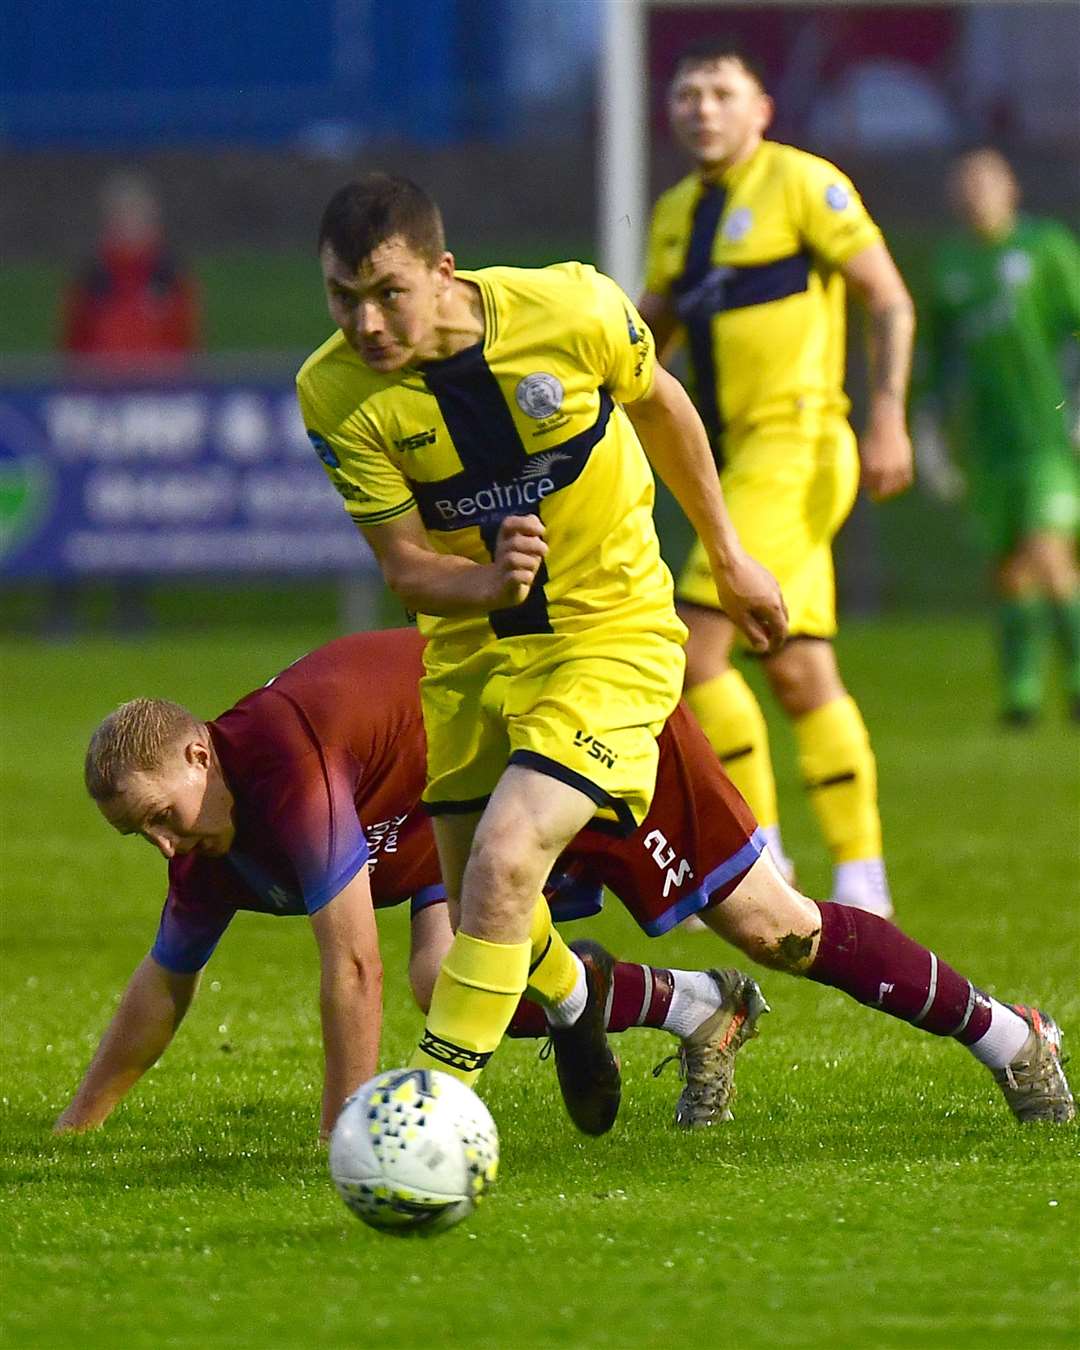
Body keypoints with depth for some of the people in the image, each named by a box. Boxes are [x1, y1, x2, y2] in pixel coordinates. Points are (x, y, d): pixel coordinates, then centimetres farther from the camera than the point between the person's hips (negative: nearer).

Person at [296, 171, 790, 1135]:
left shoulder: (572, 311, -21)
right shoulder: (335, 395, -18)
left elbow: (659, 406, 2)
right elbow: (406, 567, -11)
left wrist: (728, 556, 13)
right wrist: (492, 582, -34)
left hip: (613, 632, -3)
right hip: (472, 650, 3)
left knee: (503, 860, -23)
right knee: (486, 917, 10)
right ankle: (573, 1000, 46)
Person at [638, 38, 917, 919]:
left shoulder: (800, 184, -6)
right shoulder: (677, 215, 16)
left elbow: (890, 301, -8)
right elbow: (648, 336, 23)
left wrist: (888, 417, -17)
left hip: (796, 445, -8)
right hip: (738, 454, 8)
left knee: (696, 647, -15)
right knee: (801, 675, 7)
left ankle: (754, 849, -6)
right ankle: (862, 881, 11)